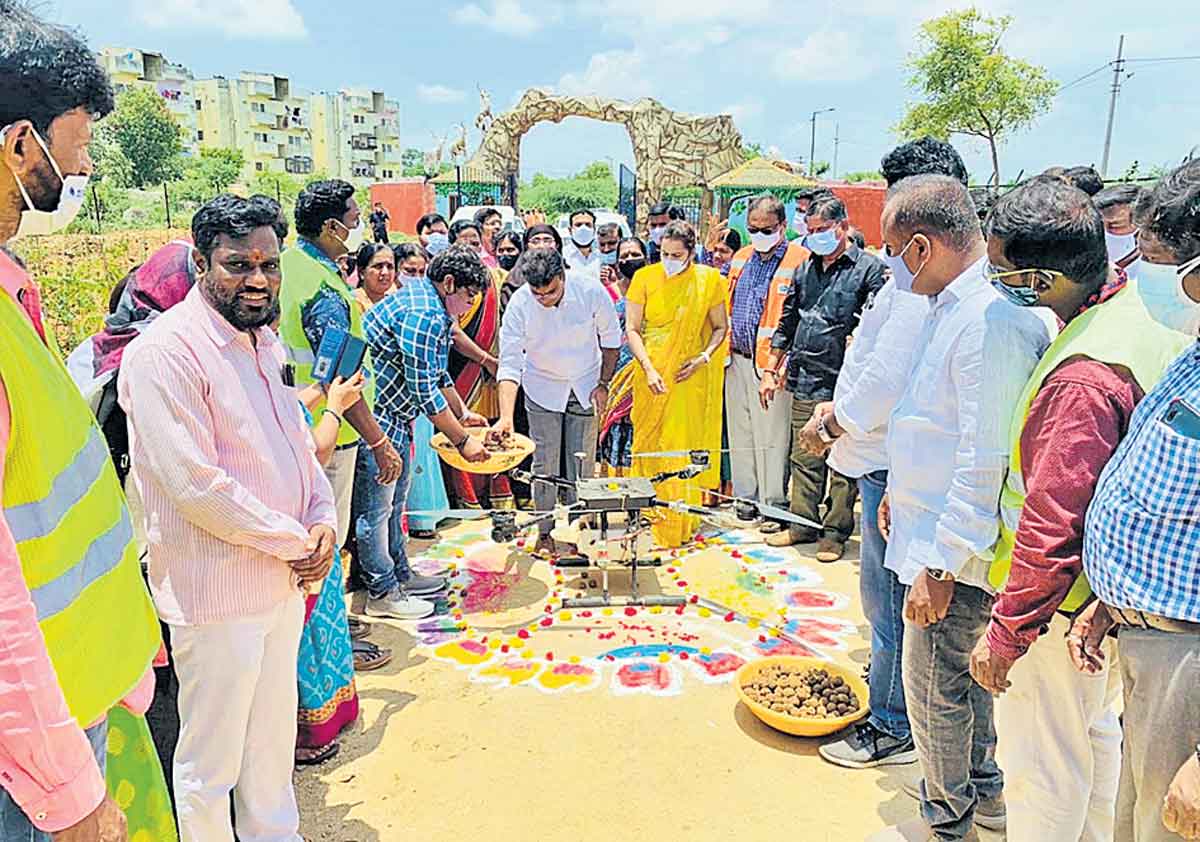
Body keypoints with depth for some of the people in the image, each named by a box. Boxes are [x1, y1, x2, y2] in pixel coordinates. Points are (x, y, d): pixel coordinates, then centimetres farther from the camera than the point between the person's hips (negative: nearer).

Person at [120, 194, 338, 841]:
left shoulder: (263, 338, 9)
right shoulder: (166, 351, -18)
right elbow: (197, 486, -23)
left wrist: (324, 520, -1)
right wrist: (295, 541, -14)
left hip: (284, 580, 8)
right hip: (217, 591, -8)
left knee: (273, 736, 24)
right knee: (210, 763, 10)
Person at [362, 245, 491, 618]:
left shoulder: (431, 307, 11)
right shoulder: (424, 315, -23)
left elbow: (438, 374, 22)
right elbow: (425, 391, -24)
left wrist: (463, 413, 20)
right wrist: (462, 440, -18)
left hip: (394, 417, 11)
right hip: (374, 418, -11)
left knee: (394, 501, 19)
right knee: (377, 506, 0)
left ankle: (399, 574, 32)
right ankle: (382, 592, 10)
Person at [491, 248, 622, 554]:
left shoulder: (591, 291, -22)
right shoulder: (519, 304, -24)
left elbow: (611, 338, -4)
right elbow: (509, 363, -26)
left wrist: (603, 384, -4)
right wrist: (506, 416, -37)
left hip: (585, 386, 1)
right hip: (543, 388, -1)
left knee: (583, 463, 3)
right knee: (545, 463, 0)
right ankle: (545, 532, 16)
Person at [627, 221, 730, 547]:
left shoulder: (709, 280, 1)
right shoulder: (645, 277, 0)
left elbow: (720, 327, 8)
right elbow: (632, 328, -2)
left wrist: (704, 357, -9)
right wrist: (648, 368, -13)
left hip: (690, 377, 0)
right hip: (652, 376, 0)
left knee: (686, 445, 1)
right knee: (650, 444, 5)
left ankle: (682, 520, 12)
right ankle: (649, 514, 18)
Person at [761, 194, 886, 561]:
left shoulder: (870, 268, -4)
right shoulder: (805, 269, 15)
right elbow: (787, 323, 19)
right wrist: (770, 370, 17)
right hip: (804, 380, 6)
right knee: (803, 458, 13)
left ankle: (836, 532, 16)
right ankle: (803, 523, 25)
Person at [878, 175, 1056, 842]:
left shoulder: (990, 321, -25)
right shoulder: (954, 306, 8)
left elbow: (985, 461, -27)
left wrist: (941, 566, -24)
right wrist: (904, 491, 22)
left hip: (956, 548, -10)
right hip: (937, 524, 10)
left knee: (935, 686, 7)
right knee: (964, 672, 25)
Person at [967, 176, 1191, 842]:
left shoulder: (1082, 378, -31)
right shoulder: (1143, 318, -2)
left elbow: (1053, 529, -30)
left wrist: (1005, 638, -20)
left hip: (1063, 610, -10)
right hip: (1113, 598, 10)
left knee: (1041, 766, 11)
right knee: (1095, 733, 28)